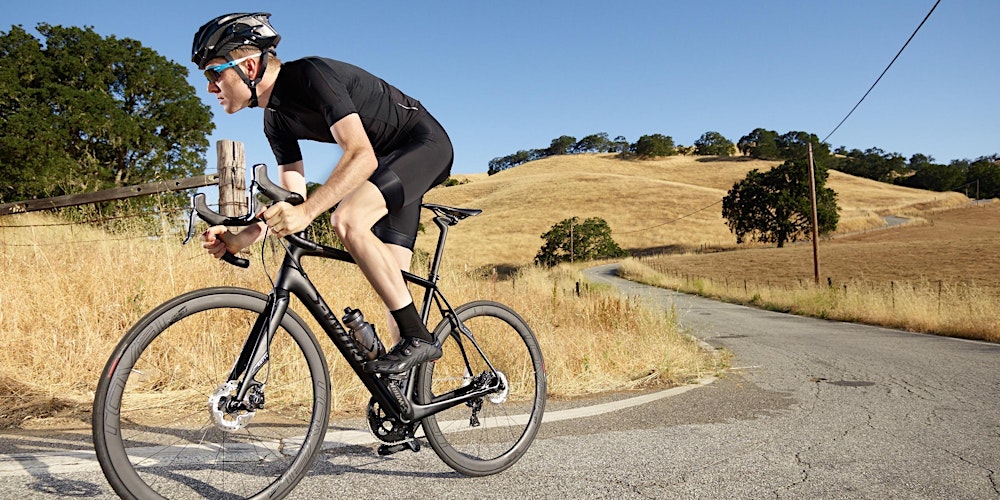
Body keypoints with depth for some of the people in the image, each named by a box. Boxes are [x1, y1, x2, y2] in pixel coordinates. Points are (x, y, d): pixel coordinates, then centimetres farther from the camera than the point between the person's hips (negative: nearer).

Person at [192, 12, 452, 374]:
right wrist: (238, 240, -13)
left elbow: (362, 157, -34)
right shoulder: (276, 120, 3)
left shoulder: (310, 75, -23)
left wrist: (307, 211, -42)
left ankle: (418, 339, -22)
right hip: (389, 160, 9)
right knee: (391, 283, 2)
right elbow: (292, 204, 2)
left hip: (425, 143, -9)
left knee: (347, 219, -30)